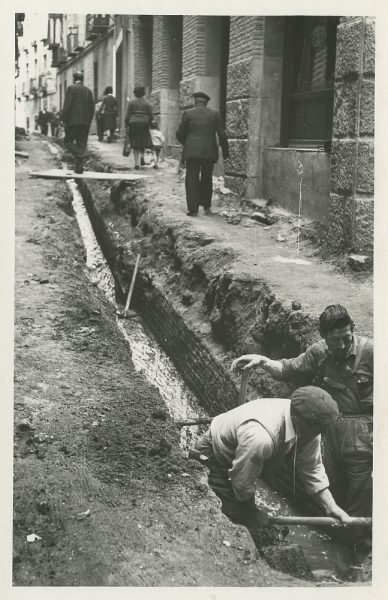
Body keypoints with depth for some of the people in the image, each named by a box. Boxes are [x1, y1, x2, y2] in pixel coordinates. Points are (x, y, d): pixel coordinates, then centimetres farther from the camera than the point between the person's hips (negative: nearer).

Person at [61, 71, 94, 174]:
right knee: (81, 144, 8)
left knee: (68, 141, 3)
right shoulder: (88, 90, 12)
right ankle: (79, 166, 5)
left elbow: (67, 106, -11)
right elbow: (92, 108, 11)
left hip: (73, 120, -5)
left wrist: (64, 120, -6)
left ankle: (79, 156, -22)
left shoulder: (71, 88, -4)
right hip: (85, 122, 5)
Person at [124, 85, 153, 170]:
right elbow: (150, 116, 4)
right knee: (143, 143, 16)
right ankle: (142, 156, -10)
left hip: (133, 124, -1)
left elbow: (128, 116, -3)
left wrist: (126, 125, 4)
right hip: (144, 124, 1)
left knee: (135, 145, 4)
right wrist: (148, 124, 19)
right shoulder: (147, 103, 4)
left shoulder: (131, 103, 0)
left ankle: (137, 163, -1)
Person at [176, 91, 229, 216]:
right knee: (206, 180, 16)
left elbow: (179, 134, 2)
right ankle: (206, 207, 18)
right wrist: (225, 151, 12)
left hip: (192, 151, -2)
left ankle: (193, 208, -8)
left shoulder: (188, 113, 1)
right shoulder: (214, 114, 4)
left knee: (192, 180, 0)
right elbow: (222, 134, 1)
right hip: (209, 152, 2)